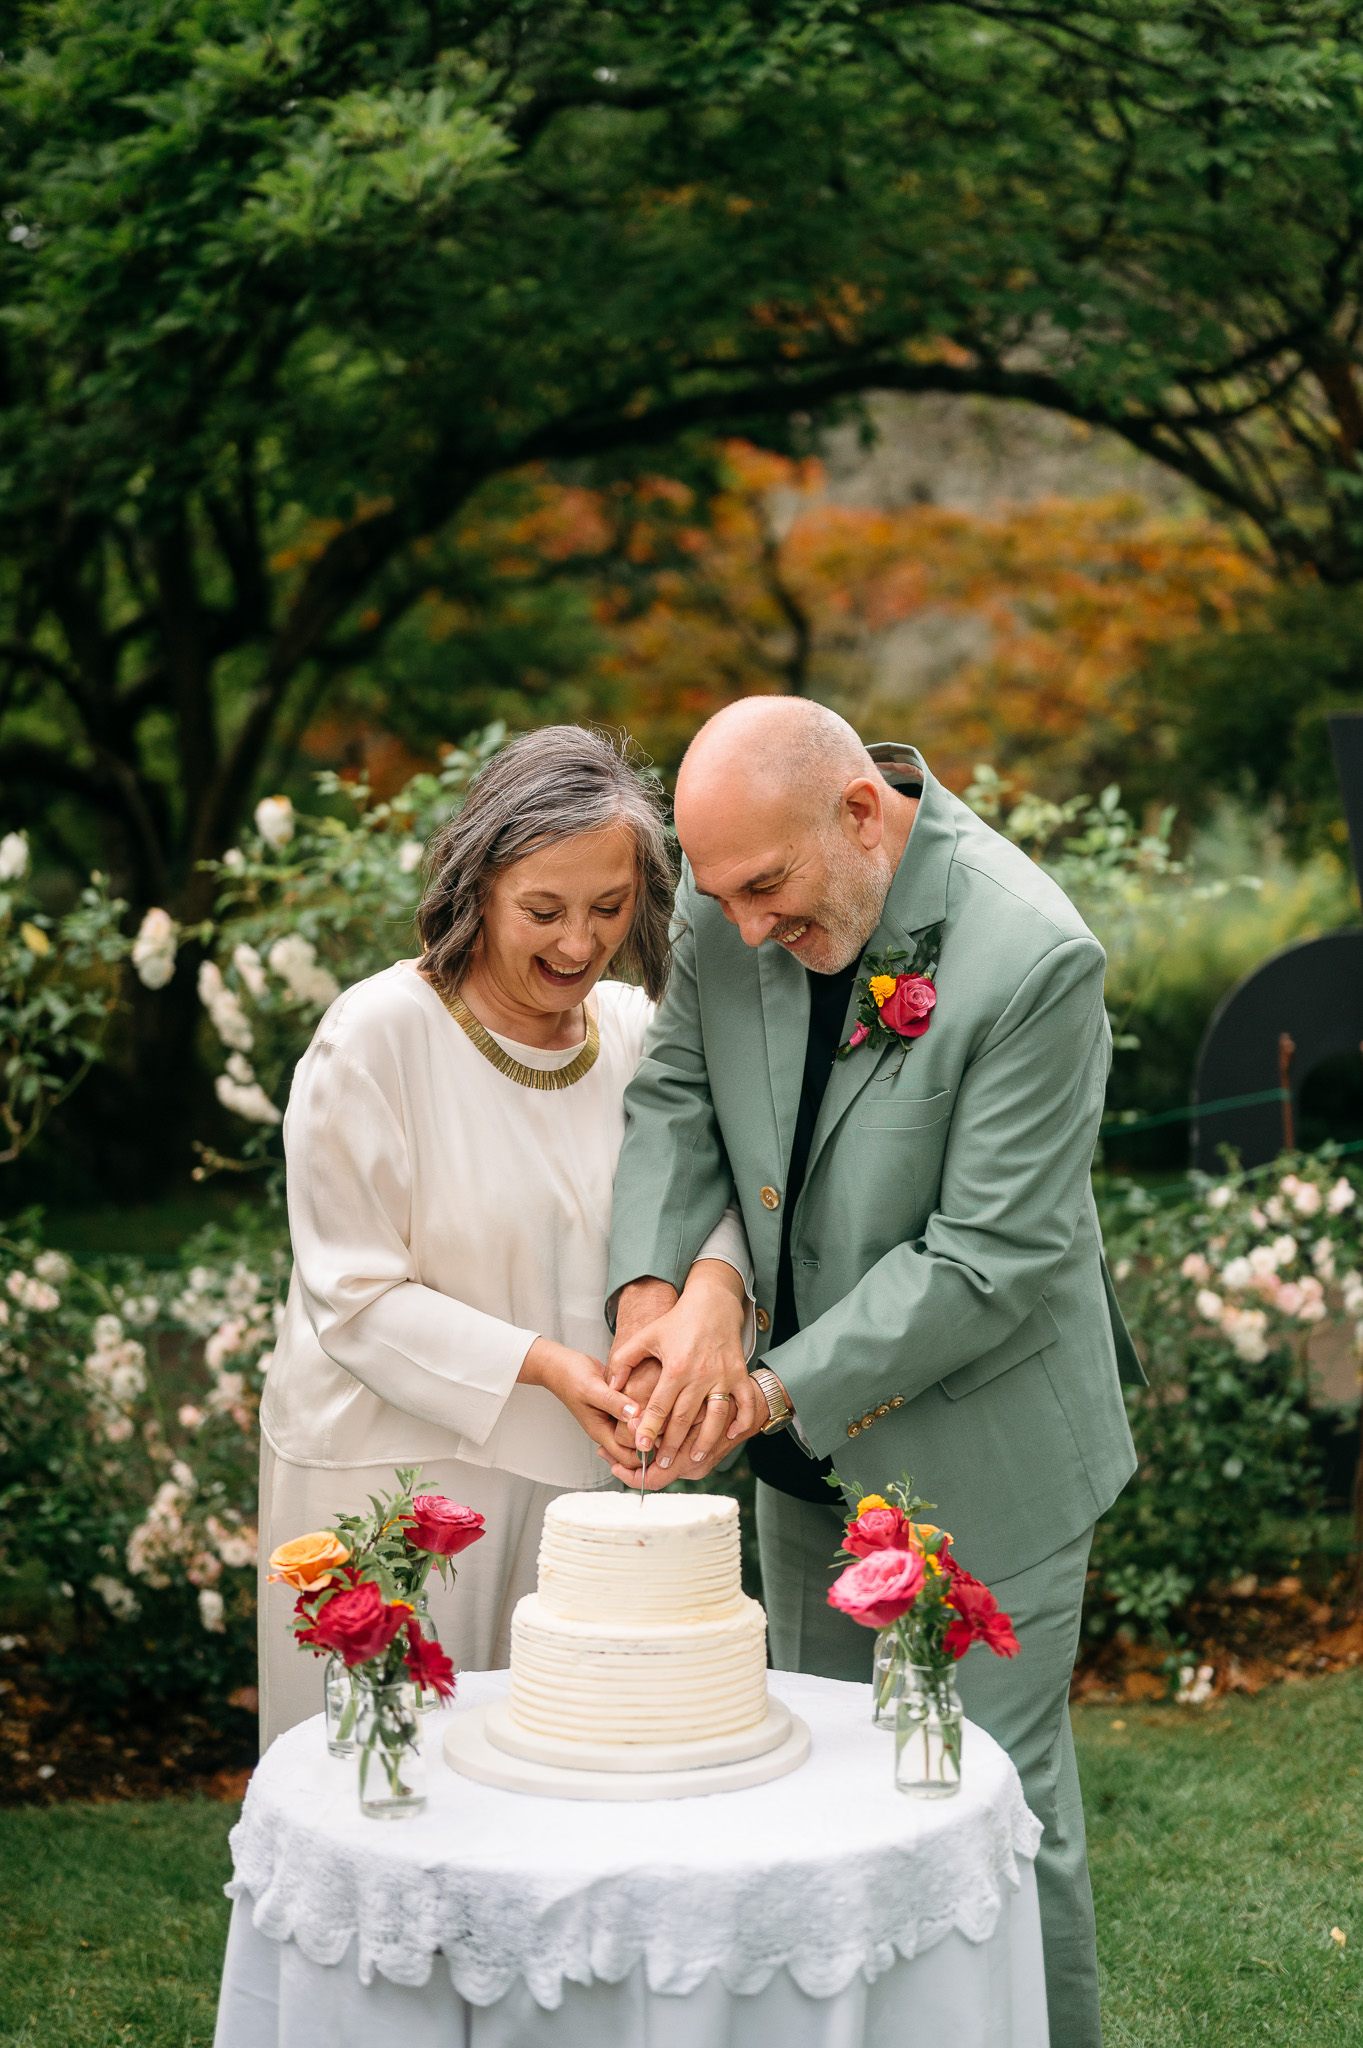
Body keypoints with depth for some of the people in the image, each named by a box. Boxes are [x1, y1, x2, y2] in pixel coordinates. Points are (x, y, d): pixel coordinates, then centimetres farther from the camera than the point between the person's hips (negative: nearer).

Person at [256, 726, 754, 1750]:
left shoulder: (635, 1027, 3)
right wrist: (542, 1362, -22)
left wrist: (716, 1284, -22)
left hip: (569, 1471, 5)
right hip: (394, 1465, -4)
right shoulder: (378, 1032, -13)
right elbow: (356, 1299, -12)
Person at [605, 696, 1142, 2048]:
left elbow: (988, 1259, -25)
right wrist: (654, 1291, -18)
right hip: (810, 1441, 6)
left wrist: (772, 1388, -25)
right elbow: (674, 1089, 0)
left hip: (974, 1449, -6)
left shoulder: (1033, 959, -27)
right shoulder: (737, 882, -9)